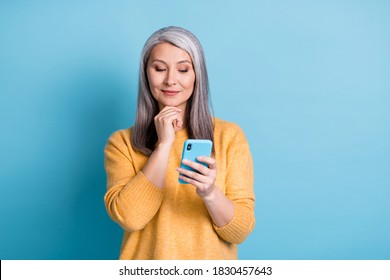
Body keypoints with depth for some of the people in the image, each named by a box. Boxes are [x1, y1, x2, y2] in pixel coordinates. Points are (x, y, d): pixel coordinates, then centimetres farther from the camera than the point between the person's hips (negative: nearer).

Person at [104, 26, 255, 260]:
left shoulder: (230, 136, -1)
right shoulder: (122, 142, 1)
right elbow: (129, 217, -12)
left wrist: (210, 193, -21)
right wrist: (164, 144, -12)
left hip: (210, 266, 0)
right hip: (146, 272, 1)